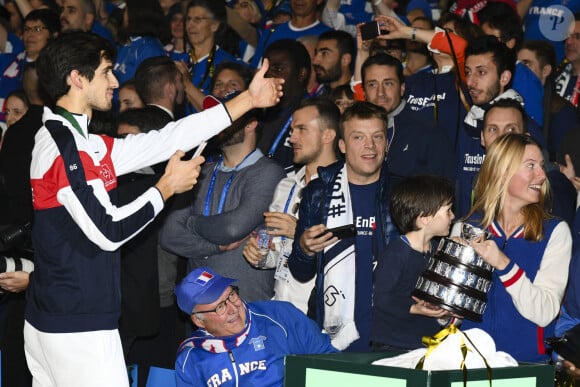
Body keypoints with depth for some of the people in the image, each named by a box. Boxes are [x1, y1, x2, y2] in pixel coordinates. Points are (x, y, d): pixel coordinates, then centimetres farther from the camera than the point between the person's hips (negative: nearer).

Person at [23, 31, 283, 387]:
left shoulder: (85, 144, 12)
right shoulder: (64, 144, -15)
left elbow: (163, 142, 13)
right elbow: (108, 231, -18)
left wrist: (247, 100, 14)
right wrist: (168, 187, -5)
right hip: (80, 327, -9)